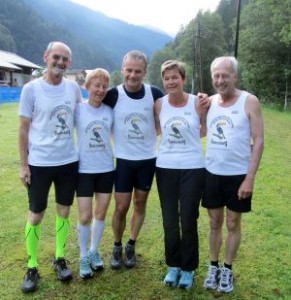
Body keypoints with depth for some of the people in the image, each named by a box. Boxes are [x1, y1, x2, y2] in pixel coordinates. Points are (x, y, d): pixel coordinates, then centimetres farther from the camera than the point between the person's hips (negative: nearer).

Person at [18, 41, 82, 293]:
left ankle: (60, 259, 30)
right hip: (39, 163, -3)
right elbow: (24, 129, -4)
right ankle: (32, 268, 22)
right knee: (36, 215, 7)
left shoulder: (74, 88, 2)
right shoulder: (31, 89, -7)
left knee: (64, 211, 13)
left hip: (69, 161, 3)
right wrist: (23, 164, -7)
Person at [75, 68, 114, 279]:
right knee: (85, 216, 0)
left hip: (106, 169, 3)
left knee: (101, 214, 12)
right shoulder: (78, 109, -6)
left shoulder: (110, 111, 1)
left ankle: (94, 251, 33)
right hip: (85, 170, -2)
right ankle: (83, 257, 22)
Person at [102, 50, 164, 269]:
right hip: (124, 159, -1)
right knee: (122, 207, 4)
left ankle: (131, 246, 30)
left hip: (148, 159, 2)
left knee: (140, 203, 12)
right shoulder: (114, 95, -10)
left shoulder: (154, 94, -6)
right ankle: (117, 247, 27)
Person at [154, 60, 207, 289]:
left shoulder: (197, 102, -7)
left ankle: (188, 268, 27)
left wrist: (203, 111, -8)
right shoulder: (159, 104, 1)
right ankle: (173, 265, 31)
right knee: (169, 221, 11)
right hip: (165, 168, 3)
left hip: (193, 169, -2)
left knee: (188, 221, 7)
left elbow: (206, 132, 0)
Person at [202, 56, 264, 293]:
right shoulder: (209, 102, 3)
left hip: (238, 175, -3)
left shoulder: (249, 102, -9)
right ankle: (213, 266, 32)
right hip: (212, 174, 3)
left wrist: (250, 178, -14)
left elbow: (258, 141, -11)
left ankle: (228, 270, 29)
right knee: (215, 222, 14)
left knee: (233, 224, 11)